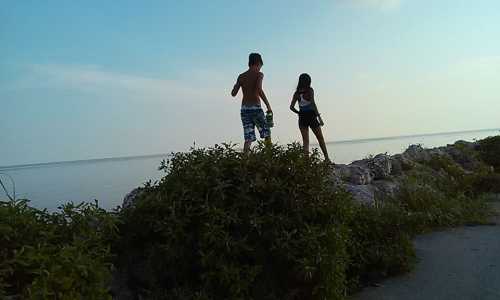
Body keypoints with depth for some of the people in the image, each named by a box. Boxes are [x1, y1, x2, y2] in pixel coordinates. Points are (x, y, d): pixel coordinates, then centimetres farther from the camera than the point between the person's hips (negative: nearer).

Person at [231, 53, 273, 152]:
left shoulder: (241, 76, 12)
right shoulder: (258, 74, -2)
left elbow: (233, 93, 9)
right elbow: (259, 90, -19)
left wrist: (236, 84, 29)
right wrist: (268, 105, -16)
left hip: (244, 108, 5)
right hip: (255, 108, -5)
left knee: (248, 138, 4)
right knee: (267, 134, 9)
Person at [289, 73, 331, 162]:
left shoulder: (296, 93, 4)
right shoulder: (310, 90, -7)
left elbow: (291, 107, -1)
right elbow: (313, 103, -17)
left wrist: (299, 113, 13)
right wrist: (319, 117, -17)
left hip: (302, 118, 3)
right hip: (311, 116, -3)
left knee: (305, 140, 6)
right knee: (320, 138, 9)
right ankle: (327, 158, 13)